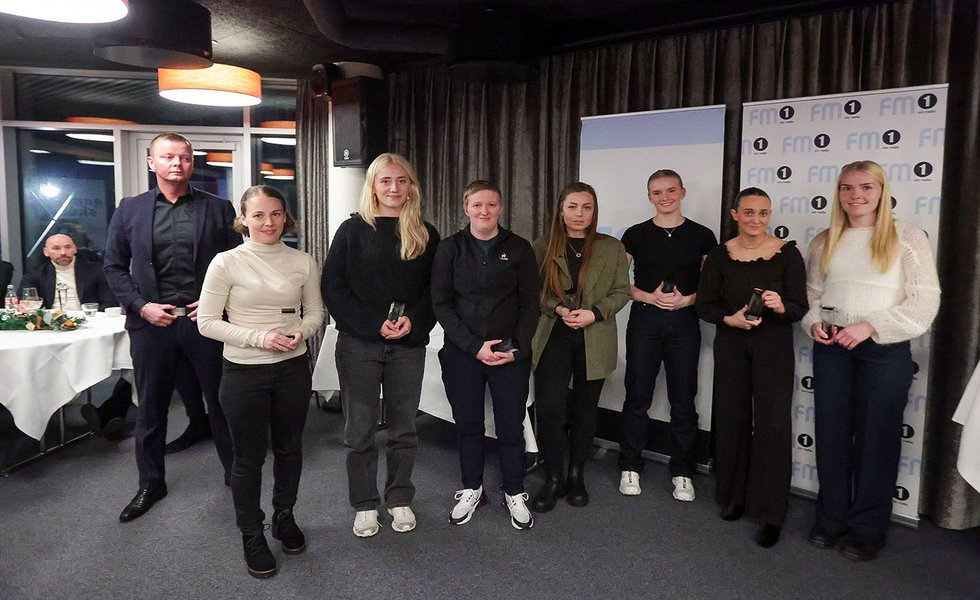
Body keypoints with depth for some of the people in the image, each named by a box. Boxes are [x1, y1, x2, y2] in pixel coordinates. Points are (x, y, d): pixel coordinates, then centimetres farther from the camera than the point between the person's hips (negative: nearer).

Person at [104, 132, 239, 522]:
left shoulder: (218, 208, 2)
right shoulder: (129, 210, 6)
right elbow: (114, 267, 7)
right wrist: (140, 306, -6)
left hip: (206, 319, -1)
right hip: (151, 322, 2)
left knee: (222, 401, 9)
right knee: (151, 407, 13)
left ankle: (235, 473, 26)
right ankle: (151, 483, 30)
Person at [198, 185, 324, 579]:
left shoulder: (303, 263, -2)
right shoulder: (226, 263, -9)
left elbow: (315, 312, 9)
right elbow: (207, 322, -8)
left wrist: (302, 332, -14)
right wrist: (259, 337, -19)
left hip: (293, 369, 3)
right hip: (244, 372, -2)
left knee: (289, 447, 18)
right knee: (248, 456, 10)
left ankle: (284, 516, 42)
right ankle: (252, 535, 30)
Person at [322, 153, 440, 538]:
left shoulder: (425, 235, 6)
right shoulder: (353, 230, 0)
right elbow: (333, 287, -5)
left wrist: (414, 321, -12)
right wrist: (374, 324, -14)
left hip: (409, 346, 2)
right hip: (358, 345, -1)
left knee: (403, 428, 11)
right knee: (360, 430, 6)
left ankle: (400, 499, 29)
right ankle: (365, 504, 23)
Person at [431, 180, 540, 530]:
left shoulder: (519, 248, 2)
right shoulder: (450, 248, 1)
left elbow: (530, 304, 3)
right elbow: (442, 304, -3)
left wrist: (517, 348, -10)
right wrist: (475, 346, -12)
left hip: (511, 355, 0)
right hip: (462, 353, 1)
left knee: (511, 427, 4)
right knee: (468, 424, 10)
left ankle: (514, 494, 24)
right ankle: (471, 489, 30)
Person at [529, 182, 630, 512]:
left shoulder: (612, 247, 3)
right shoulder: (544, 246, 2)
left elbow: (621, 291, 3)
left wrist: (595, 314, -13)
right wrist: (558, 308, -15)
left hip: (594, 342, 1)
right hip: (553, 339, -1)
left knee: (585, 410, 11)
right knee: (549, 409, -8)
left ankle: (576, 475, 28)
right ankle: (553, 478, 11)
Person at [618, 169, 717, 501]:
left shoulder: (701, 235, 4)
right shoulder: (635, 234, 4)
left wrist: (687, 299, -11)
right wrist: (649, 297, -10)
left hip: (684, 321, 1)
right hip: (644, 320, 0)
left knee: (683, 399, 6)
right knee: (638, 396, 5)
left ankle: (682, 472, 19)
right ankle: (630, 467, 18)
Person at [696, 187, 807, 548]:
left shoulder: (787, 254, -5)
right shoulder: (720, 256, 0)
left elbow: (799, 308, -4)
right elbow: (705, 304, 2)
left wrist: (780, 306, -26)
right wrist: (730, 318, -17)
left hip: (774, 346, -2)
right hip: (731, 345, 2)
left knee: (773, 425, -5)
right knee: (732, 420, 10)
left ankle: (770, 513, 7)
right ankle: (734, 496, 28)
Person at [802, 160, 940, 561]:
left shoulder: (907, 237, -3)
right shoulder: (825, 242, 9)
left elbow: (925, 300, -9)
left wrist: (869, 326, -17)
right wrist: (813, 322, -6)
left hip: (885, 351, -3)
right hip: (831, 348, 4)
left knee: (876, 439, 5)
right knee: (831, 435, 10)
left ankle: (868, 529, 21)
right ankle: (831, 519, 25)